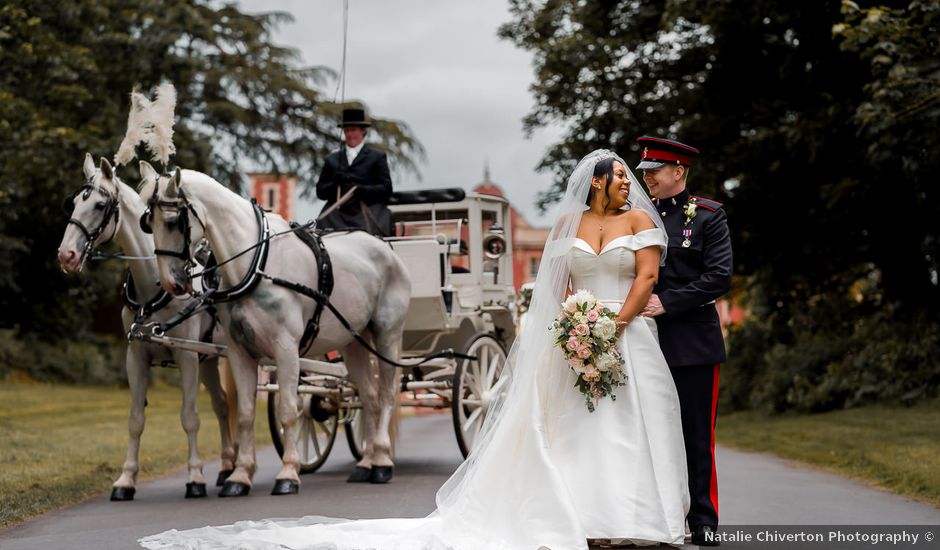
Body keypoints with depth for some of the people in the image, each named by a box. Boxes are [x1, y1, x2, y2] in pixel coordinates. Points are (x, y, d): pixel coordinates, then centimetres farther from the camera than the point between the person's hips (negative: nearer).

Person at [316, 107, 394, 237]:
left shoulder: (377, 157, 14)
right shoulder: (331, 159, 22)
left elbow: (386, 189, 4)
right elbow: (320, 191, 17)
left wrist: (360, 189, -12)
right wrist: (334, 184, -5)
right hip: (337, 216, 2)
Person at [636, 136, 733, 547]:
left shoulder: (708, 215, -1)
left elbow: (719, 277, -10)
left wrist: (667, 303, -15)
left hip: (693, 343, -4)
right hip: (647, 343, 4)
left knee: (696, 437, 1)